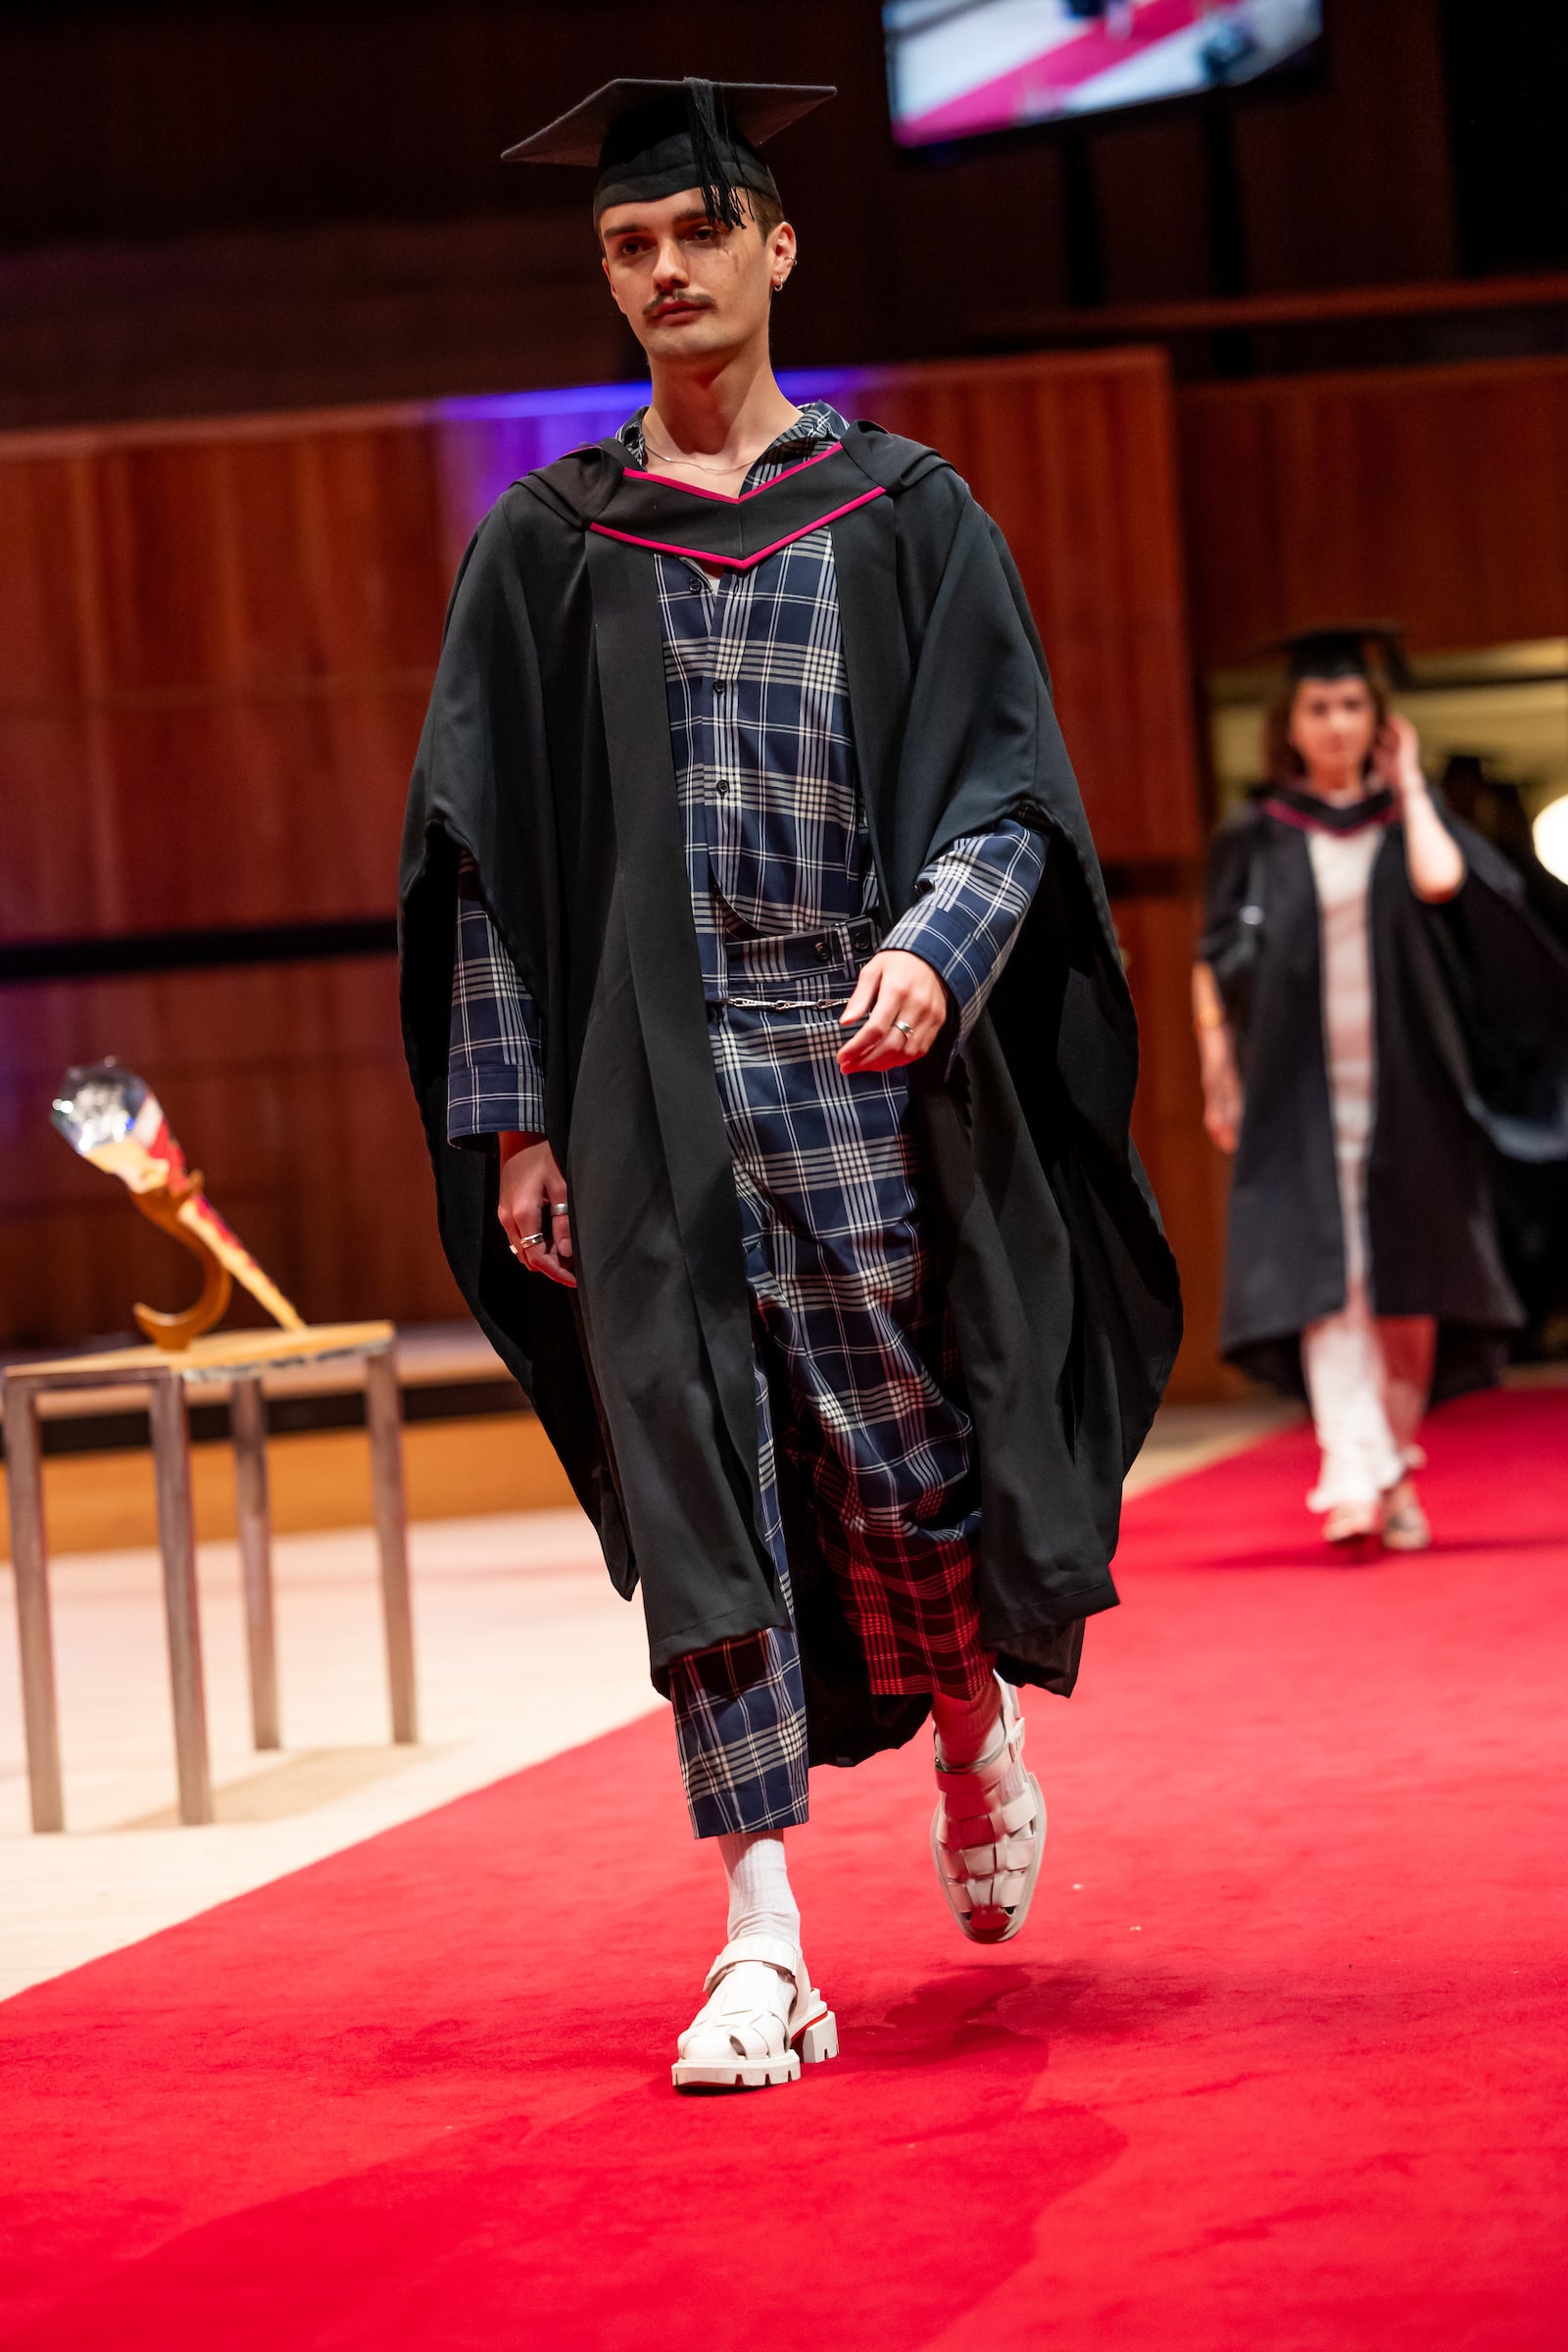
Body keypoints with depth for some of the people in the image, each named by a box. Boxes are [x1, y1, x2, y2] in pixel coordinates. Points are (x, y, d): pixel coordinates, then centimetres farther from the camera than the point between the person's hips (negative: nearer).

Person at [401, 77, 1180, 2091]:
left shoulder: (907, 514, 7)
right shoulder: (540, 550, 10)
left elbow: (1007, 783, 1)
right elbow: (481, 863, 8)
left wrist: (933, 947, -19)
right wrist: (515, 1120, 1)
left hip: (865, 1074, -1)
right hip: (644, 1098, 1)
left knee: (905, 1468, 1)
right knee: (700, 1505, -3)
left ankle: (978, 1728, 34)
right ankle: (763, 1948, -2)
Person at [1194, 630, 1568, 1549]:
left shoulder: (1409, 819, 8)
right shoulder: (1258, 840, 8)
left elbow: (1440, 882, -15)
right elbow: (1215, 965, 9)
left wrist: (1409, 788, -1)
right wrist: (1219, 1075, 2)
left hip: (1405, 1090, 1)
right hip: (1301, 1094, -1)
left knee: (1408, 1287, 3)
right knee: (1326, 1281, -14)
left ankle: (1399, 1473, 13)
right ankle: (1354, 1476, -22)